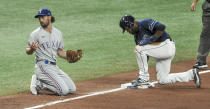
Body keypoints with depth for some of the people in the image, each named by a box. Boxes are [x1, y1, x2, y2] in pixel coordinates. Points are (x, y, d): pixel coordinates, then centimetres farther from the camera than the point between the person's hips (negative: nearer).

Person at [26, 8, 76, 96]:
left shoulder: (58, 33, 14)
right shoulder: (36, 34, -4)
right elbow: (28, 52, -7)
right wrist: (32, 49, -31)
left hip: (54, 67, 7)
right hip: (43, 66, -7)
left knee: (72, 89, 3)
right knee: (63, 90, -20)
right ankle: (38, 84, -1)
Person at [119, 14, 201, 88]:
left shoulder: (145, 23, -12)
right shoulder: (137, 36, 15)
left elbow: (161, 27, -26)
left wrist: (151, 39, -22)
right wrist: (142, 71, 11)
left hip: (167, 46, -10)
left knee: (138, 48, -19)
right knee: (162, 80, 7)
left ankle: (144, 78, -10)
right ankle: (191, 74, 14)